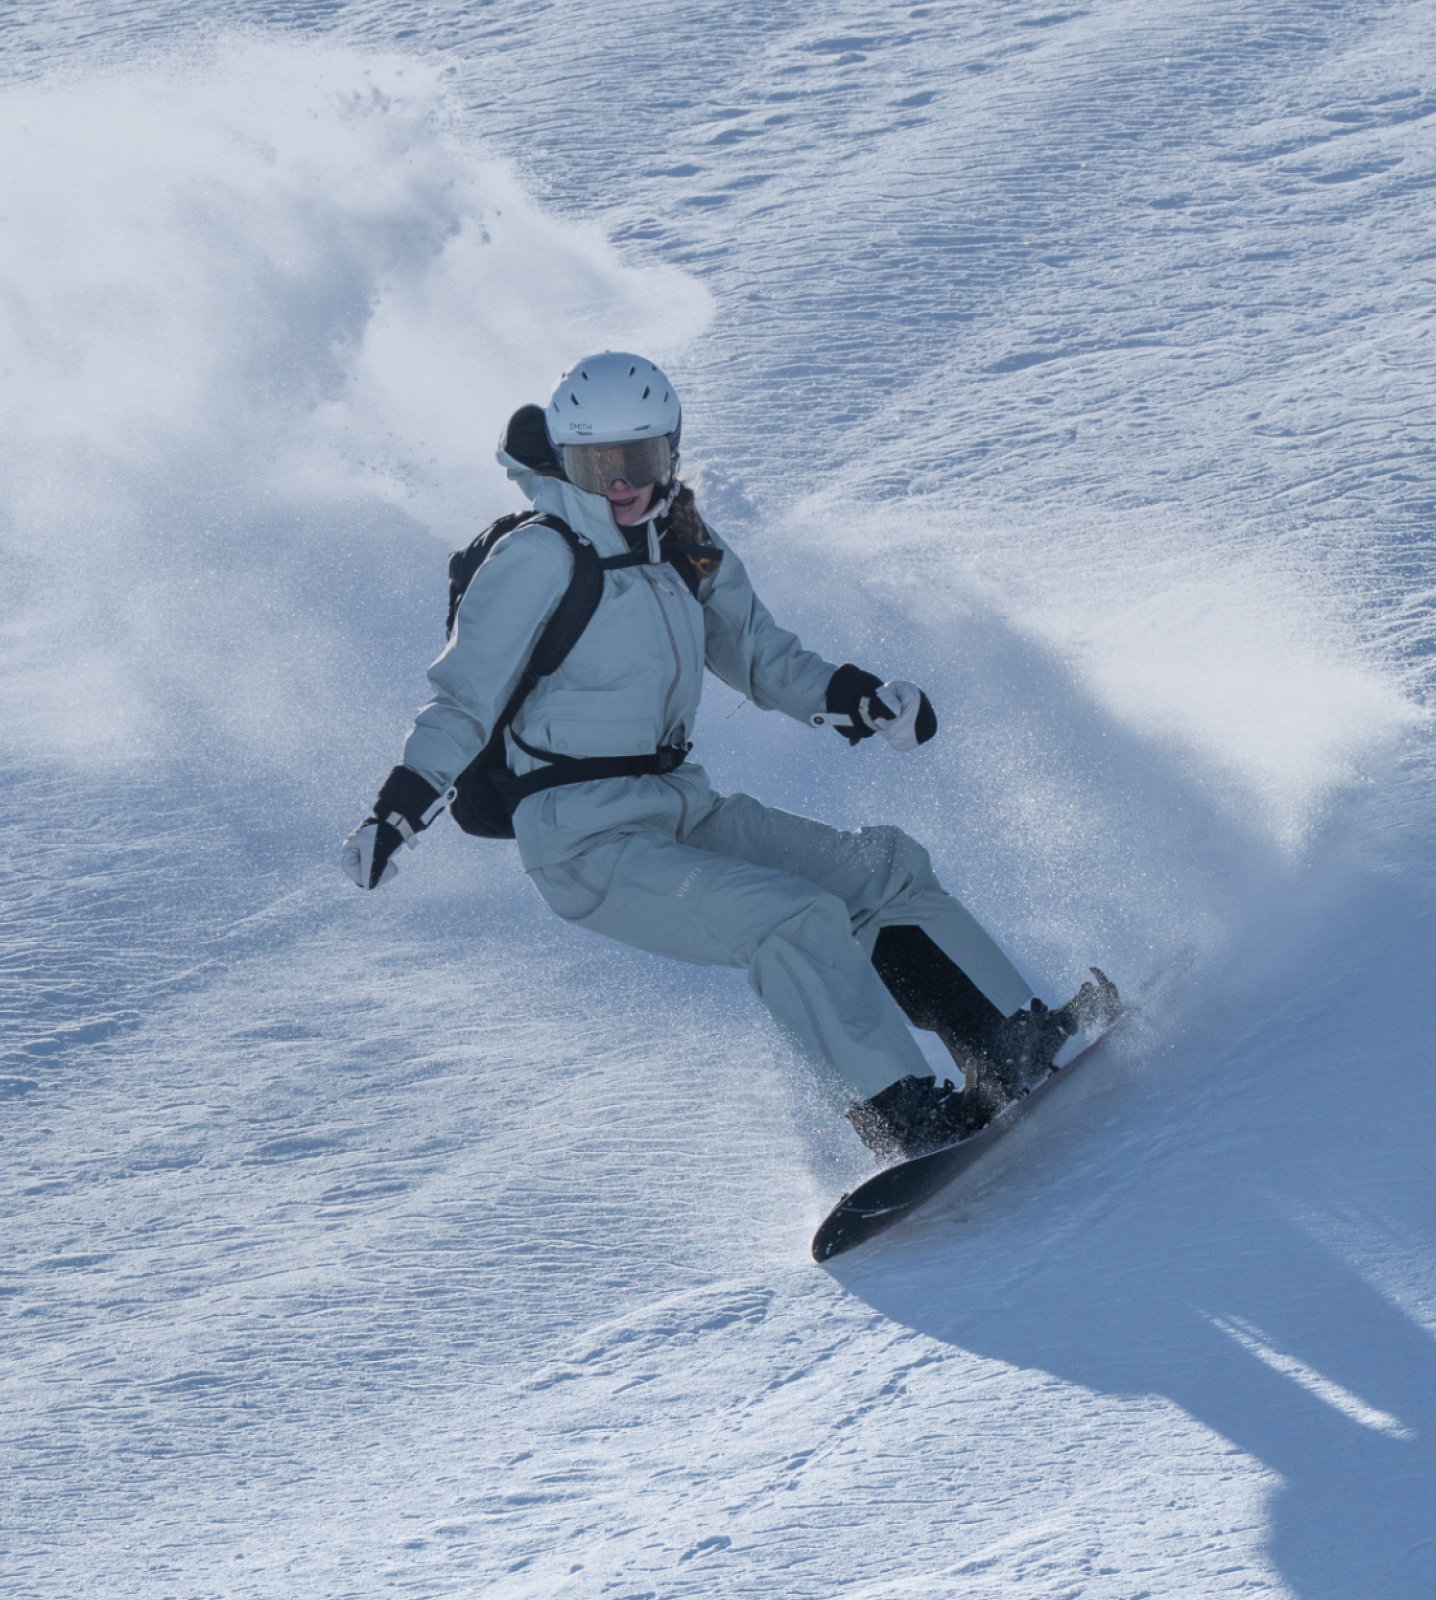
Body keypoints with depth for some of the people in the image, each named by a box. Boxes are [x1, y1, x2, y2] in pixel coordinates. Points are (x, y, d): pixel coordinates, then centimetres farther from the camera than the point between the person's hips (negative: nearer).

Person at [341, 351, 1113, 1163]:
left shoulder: (687, 550, 10)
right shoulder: (541, 559, -9)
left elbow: (759, 654, 20)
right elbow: (466, 699, -9)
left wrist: (851, 694, 2)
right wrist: (400, 808, -21)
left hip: (683, 805, 8)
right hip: (585, 839, -7)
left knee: (882, 865, -1)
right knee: (794, 917, -24)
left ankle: (1019, 1044, -2)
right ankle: (908, 1113, -28)